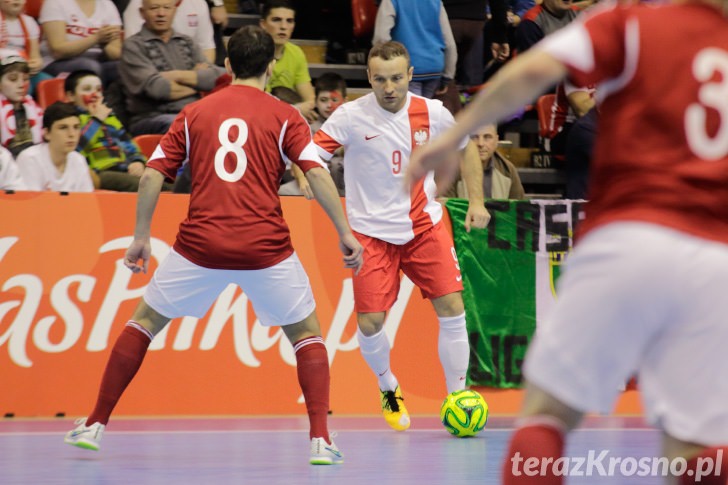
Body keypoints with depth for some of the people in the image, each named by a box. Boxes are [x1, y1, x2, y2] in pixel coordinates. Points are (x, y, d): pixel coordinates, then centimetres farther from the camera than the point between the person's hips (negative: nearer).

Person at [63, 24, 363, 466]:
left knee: (145, 321, 21)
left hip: (200, 245, 1)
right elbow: (317, 173, -7)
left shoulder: (194, 114, 11)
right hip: (265, 248, -1)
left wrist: (141, 237, 15)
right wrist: (345, 233, -4)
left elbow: (152, 176, 7)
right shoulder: (284, 116, 5)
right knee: (307, 333, 16)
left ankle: (95, 425, 18)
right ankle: (320, 440, 1)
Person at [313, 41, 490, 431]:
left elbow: (466, 147, 14)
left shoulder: (432, 113, -4)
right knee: (370, 323, -8)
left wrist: (476, 201, 7)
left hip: (424, 224, 2)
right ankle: (388, 389, 22)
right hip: (371, 230, -2)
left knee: (452, 308, -10)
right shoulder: (351, 116, -13)